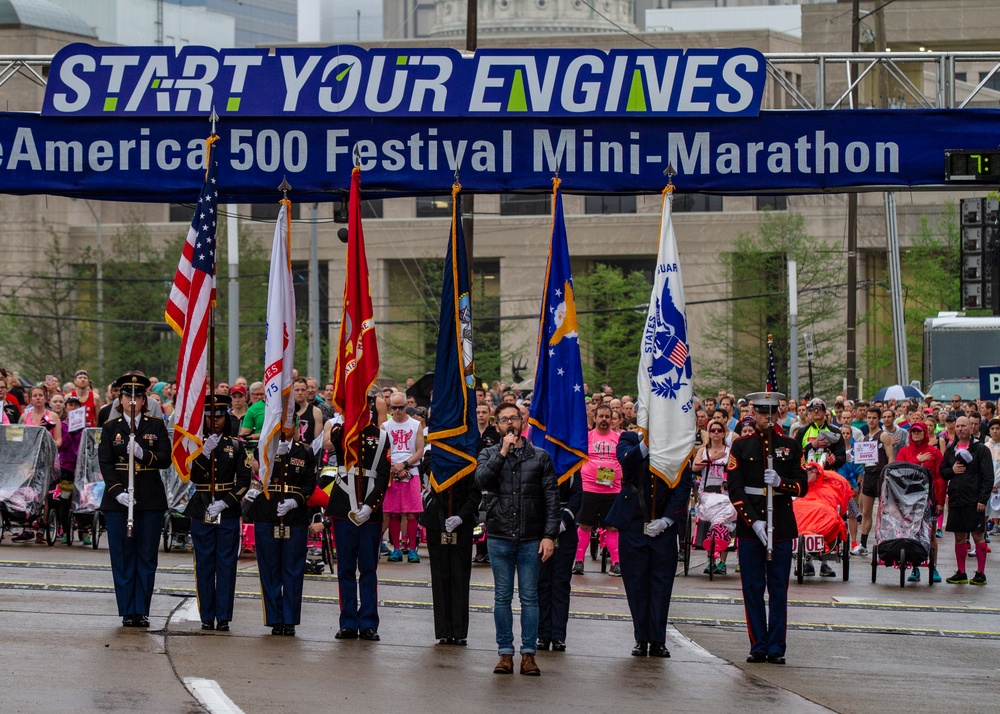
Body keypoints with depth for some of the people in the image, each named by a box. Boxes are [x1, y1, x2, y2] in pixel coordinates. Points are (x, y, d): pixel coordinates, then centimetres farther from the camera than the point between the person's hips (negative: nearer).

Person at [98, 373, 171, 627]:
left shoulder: (156, 426, 8)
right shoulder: (111, 428, 8)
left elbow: (165, 459, 0)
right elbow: (105, 463, 0)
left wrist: (143, 453, -19)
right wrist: (117, 492, -14)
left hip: (151, 501, 0)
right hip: (118, 501, 0)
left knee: (146, 558, 1)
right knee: (122, 557, 0)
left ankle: (142, 611, 6)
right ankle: (128, 612, 5)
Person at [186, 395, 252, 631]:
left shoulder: (236, 446, 5)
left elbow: (244, 481, 0)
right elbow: (193, 477, -7)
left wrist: (225, 503, -12)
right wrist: (205, 452, -21)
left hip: (228, 512, 0)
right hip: (201, 512, 0)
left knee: (226, 565, 0)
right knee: (204, 565, 3)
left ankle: (223, 617, 3)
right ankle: (207, 618, 9)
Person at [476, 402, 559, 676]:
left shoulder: (540, 457, 7)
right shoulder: (489, 455, 9)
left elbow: (552, 498, 4)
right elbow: (482, 480, -12)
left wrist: (550, 535, -4)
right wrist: (503, 453, -13)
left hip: (531, 538, -1)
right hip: (500, 537, 1)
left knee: (529, 597, 0)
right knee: (502, 597, 4)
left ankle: (529, 653, 4)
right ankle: (505, 652, 9)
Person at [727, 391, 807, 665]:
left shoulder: (791, 446, 7)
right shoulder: (741, 446, 4)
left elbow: (802, 487, 5)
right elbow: (735, 490, -1)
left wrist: (780, 482, -16)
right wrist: (754, 521, -12)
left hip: (781, 525, 0)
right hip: (749, 526, 0)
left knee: (779, 590, 1)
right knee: (753, 589, 1)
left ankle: (776, 648, 5)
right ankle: (758, 647, 8)